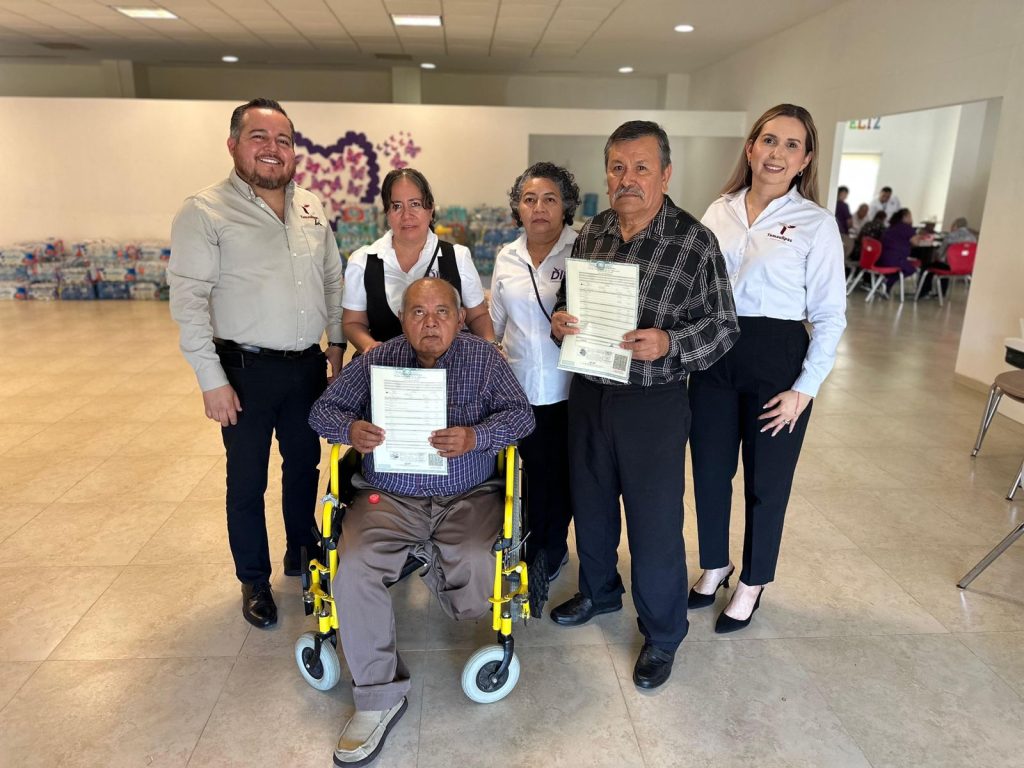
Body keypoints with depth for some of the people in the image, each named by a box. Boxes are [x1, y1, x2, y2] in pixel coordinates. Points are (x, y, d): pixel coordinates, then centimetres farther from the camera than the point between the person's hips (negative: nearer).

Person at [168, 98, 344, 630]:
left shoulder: (311, 209, 7)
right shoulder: (205, 212, -10)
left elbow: (332, 280, 15)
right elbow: (188, 301, -13)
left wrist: (337, 340, 9)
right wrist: (212, 380, -16)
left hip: (308, 365, 5)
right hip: (247, 369, -5)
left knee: (304, 464, 19)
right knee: (247, 480, 9)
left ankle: (302, 552, 41)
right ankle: (254, 580, 28)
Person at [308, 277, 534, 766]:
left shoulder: (484, 359, 1)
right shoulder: (375, 361, 4)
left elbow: (522, 414, -4)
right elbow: (323, 409, 7)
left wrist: (475, 437, -24)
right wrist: (350, 429, -17)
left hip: (468, 497, 0)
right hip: (390, 498, 1)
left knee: (476, 571, -26)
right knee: (354, 570, -23)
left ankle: (431, 563, 14)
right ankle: (379, 694, -7)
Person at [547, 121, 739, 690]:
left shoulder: (695, 242, -12)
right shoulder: (591, 233, 4)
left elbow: (724, 326, -9)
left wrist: (668, 343, -26)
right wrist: (559, 322, -8)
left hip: (655, 403, -5)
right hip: (589, 392, 6)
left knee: (655, 523, 5)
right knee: (591, 503, 20)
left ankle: (662, 635, 28)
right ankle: (599, 591, 46)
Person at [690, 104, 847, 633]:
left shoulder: (816, 223, -6)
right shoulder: (719, 211, 4)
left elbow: (830, 317, -5)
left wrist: (805, 389, -10)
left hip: (776, 360, -3)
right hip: (713, 357, 4)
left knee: (766, 482, 11)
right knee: (709, 472, 13)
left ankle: (752, 583, 33)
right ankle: (714, 566, 38)